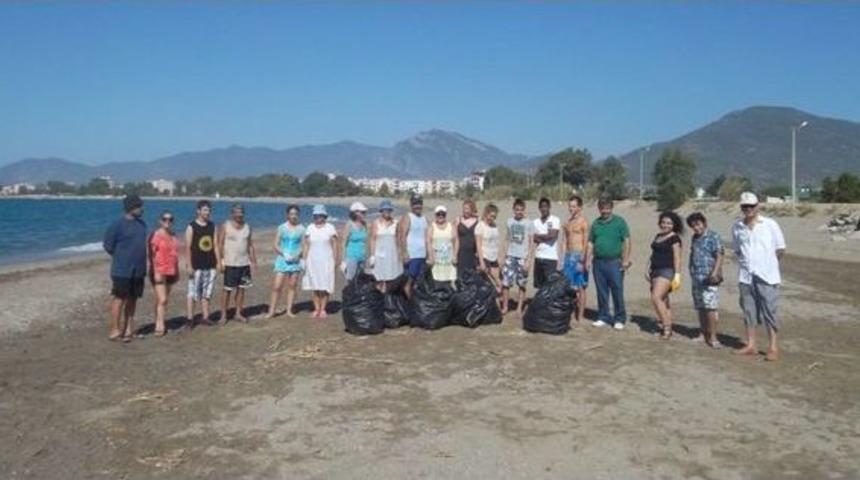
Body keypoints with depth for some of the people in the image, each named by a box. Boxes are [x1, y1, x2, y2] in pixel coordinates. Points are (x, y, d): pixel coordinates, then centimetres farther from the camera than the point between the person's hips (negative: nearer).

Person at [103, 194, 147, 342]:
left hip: (138, 270, 7)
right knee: (119, 299, 0)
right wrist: (121, 258, 0)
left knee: (132, 299, 11)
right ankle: (115, 330, 7)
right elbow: (108, 245, -8)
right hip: (122, 270, -7)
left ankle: (128, 328, 20)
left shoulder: (141, 224, 9)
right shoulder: (117, 225, -12)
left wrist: (141, 263, 13)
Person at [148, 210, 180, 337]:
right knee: (162, 300, -11)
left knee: (165, 299, 10)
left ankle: (159, 324, 17)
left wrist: (177, 271, 15)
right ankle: (160, 326, -9)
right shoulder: (156, 235, -8)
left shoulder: (173, 236, 12)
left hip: (170, 272, 7)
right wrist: (155, 272, -18)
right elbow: (152, 255, -12)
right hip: (159, 272, -7)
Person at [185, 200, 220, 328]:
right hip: (196, 266, -5)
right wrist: (189, 266, -14)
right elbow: (188, 247, -8)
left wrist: (218, 262, 5)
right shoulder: (191, 227, -5)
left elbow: (215, 245, 10)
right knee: (193, 293, -2)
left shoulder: (212, 226, 10)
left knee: (207, 293, 10)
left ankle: (205, 317, 16)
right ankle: (190, 318, 5)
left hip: (210, 265, 5)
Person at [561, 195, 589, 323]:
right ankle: (572, 314, 17)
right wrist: (563, 259, 10)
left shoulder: (583, 222, -8)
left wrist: (582, 261, -18)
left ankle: (580, 317, 2)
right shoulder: (568, 222, 15)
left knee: (580, 288, -2)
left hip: (578, 256, -7)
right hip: (568, 256, 7)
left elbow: (586, 243, -12)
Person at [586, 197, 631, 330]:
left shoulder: (619, 222, 0)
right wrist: (588, 259, 7)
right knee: (601, 292, 9)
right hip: (598, 263, 4)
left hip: (614, 262, -4)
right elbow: (591, 243, 16)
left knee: (617, 292, -2)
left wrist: (626, 259, -11)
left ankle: (619, 319, 6)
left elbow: (626, 241, -4)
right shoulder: (595, 223, 13)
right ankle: (603, 318, 18)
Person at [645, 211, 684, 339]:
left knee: (656, 298, -18)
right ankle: (667, 328, 14)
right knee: (663, 300, 9)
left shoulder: (674, 238, -7)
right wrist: (648, 269, 15)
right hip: (655, 271, 8)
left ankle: (666, 325, -9)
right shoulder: (657, 236, 16)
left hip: (667, 271, -8)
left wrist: (677, 275, -17)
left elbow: (677, 258, -11)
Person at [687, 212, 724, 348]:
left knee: (710, 307, -8)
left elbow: (719, 256, -14)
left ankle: (712, 337, -4)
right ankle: (703, 334, 20)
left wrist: (715, 272, -26)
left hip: (708, 279, -8)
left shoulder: (713, 237, -6)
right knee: (700, 308, 12)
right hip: (696, 278, 8)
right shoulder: (695, 238, 17)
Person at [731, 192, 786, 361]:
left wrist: (766, 262, 6)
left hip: (766, 276, -4)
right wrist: (746, 261, 5)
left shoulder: (770, 225, -3)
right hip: (745, 275, 4)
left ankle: (773, 347, 6)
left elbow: (780, 250, 3)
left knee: (769, 311, -1)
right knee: (748, 310, 9)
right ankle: (751, 345, 19)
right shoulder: (737, 227, 6)